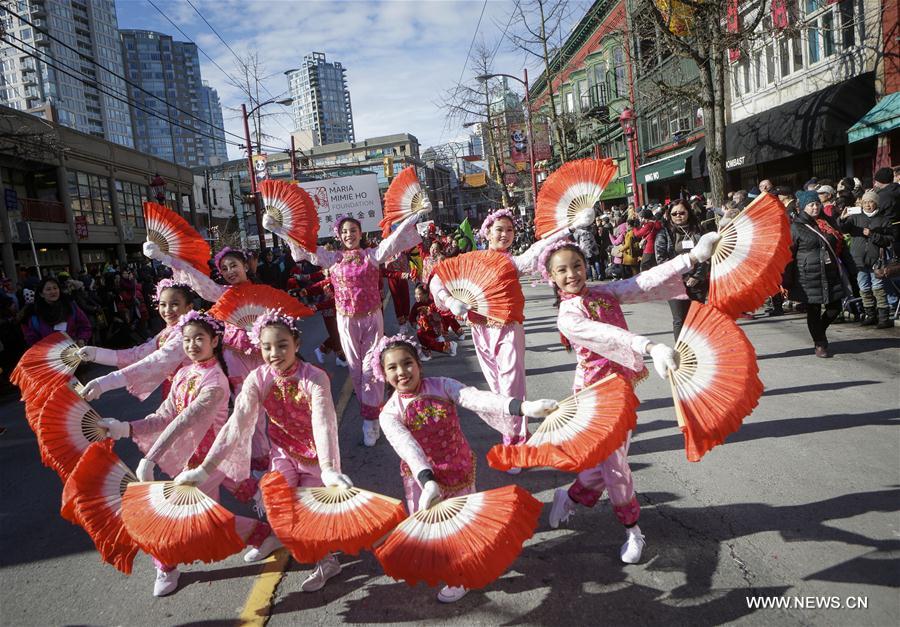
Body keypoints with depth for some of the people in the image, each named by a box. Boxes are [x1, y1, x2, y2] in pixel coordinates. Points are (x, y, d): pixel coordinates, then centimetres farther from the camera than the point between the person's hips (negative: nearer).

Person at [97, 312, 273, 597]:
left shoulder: (215, 382, -22)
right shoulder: (183, 374, 1)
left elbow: (184, 422, -30)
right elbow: (165, 416, -4)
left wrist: (149, 459, -35)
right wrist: (126, 428, -19)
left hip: (208, 458, -7)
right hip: (188, 455, 7)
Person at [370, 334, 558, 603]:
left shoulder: (441, 386, -13)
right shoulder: (390, 413, -15)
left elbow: (478, 398, -27)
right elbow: (407, 447, -30)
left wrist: (522, 406, -41)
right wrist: (427, 481, -47)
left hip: (459, 469, 0)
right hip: (423, 476, 0)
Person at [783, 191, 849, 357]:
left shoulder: (826, 223, 13)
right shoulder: (796, 227, -4)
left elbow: (836, 246, 23)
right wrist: (787, 281, -11)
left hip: (831, 274, 5)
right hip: (809, 275, -5)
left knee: (835, 307, 6)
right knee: (814, 311, 2)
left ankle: (819, 332, 32)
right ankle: (820, 344, 16)